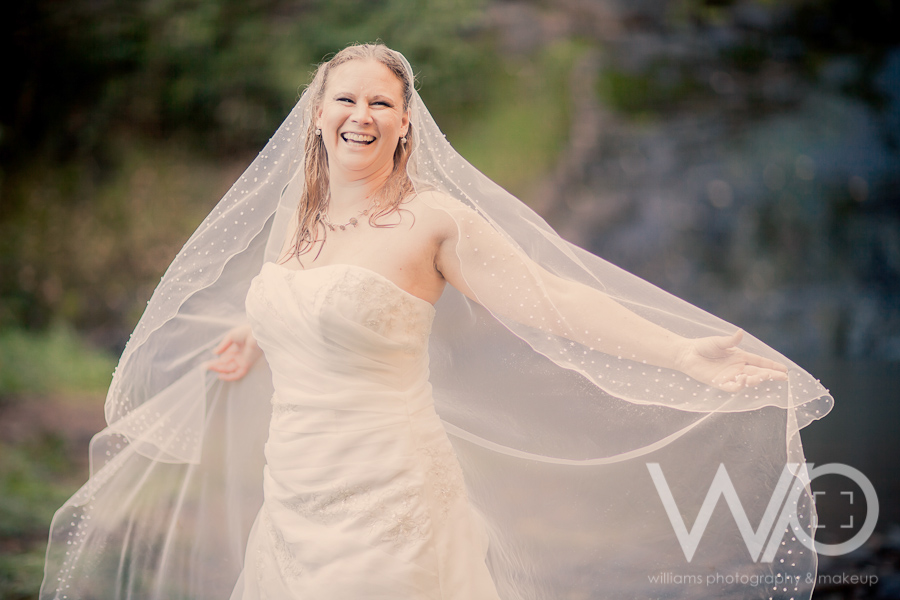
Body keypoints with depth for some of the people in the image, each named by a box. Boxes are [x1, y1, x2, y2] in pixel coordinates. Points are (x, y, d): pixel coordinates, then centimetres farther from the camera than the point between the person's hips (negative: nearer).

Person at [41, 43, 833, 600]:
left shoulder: (434, 220, -8)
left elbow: (551, 298, -12)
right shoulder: (292, 218, 9)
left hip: (389, 504, -6)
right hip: (292, 498, 6)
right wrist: (255, 341, 46)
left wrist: (685, 354, -20)